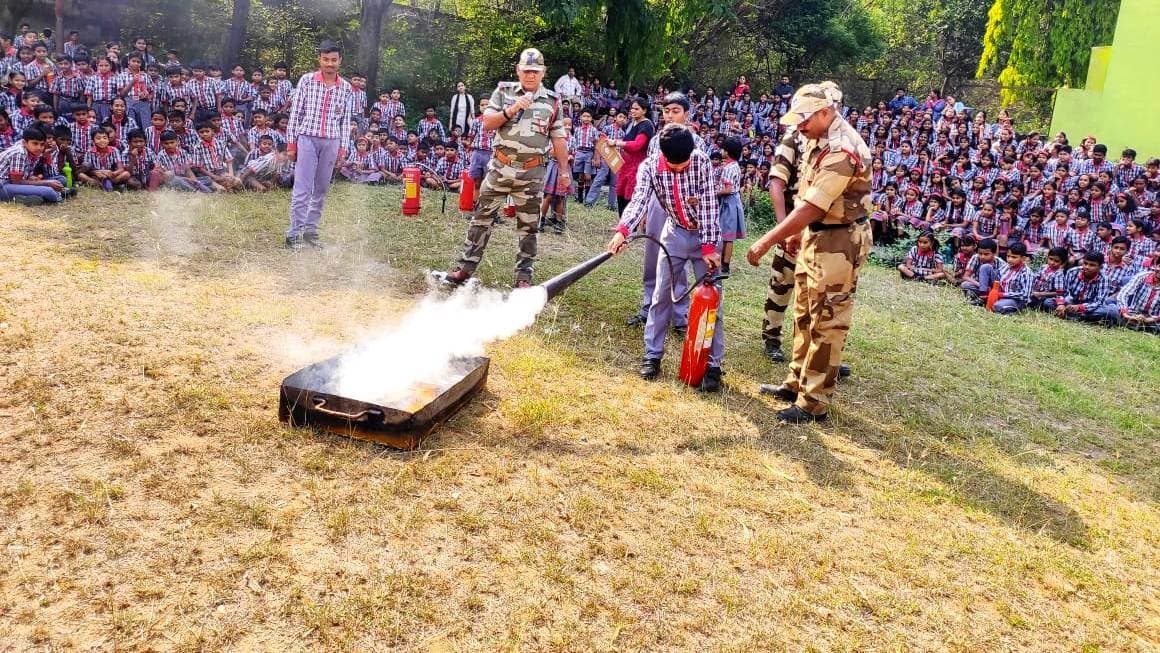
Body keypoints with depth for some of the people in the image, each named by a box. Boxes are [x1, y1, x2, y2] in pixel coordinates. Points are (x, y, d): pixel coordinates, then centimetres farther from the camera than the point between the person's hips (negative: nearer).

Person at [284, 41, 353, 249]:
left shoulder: (346, 88, 7)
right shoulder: (307, 80, 0)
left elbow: (345, 120, 10)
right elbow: (296, 112, 2)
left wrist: (343, 148, 5)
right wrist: (291, 143, -1)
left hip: (331, 142, 3)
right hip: (307, 139, -3)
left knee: (321, 189, 7)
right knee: (302, 189, -7)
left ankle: (311, 230, 16)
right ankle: (294, 233, -4)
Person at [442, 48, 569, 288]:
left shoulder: (552, 101, 5)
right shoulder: (504, 91, 4)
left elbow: (558, 138, 7)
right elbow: (487, 124, -1)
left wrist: (564, 170, 4)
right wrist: (510, 111, -16)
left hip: (532, 173, 0)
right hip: (500, 167, 0)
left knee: (528, 226, 5)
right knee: (482, 218, 4)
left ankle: (524, 277, 13)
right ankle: (465, 268, 11)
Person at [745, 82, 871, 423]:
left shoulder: (842, 151, -25)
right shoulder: (819, 139, 6)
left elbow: (810, 208, -29)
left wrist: (766, 242, -28)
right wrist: (797, 232, 20)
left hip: (839, 242, -10)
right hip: (815, 235, 10)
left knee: (826, 323, -3)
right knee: (804, 314, 19)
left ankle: (813, 403, 4)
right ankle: (797, 383, 33)